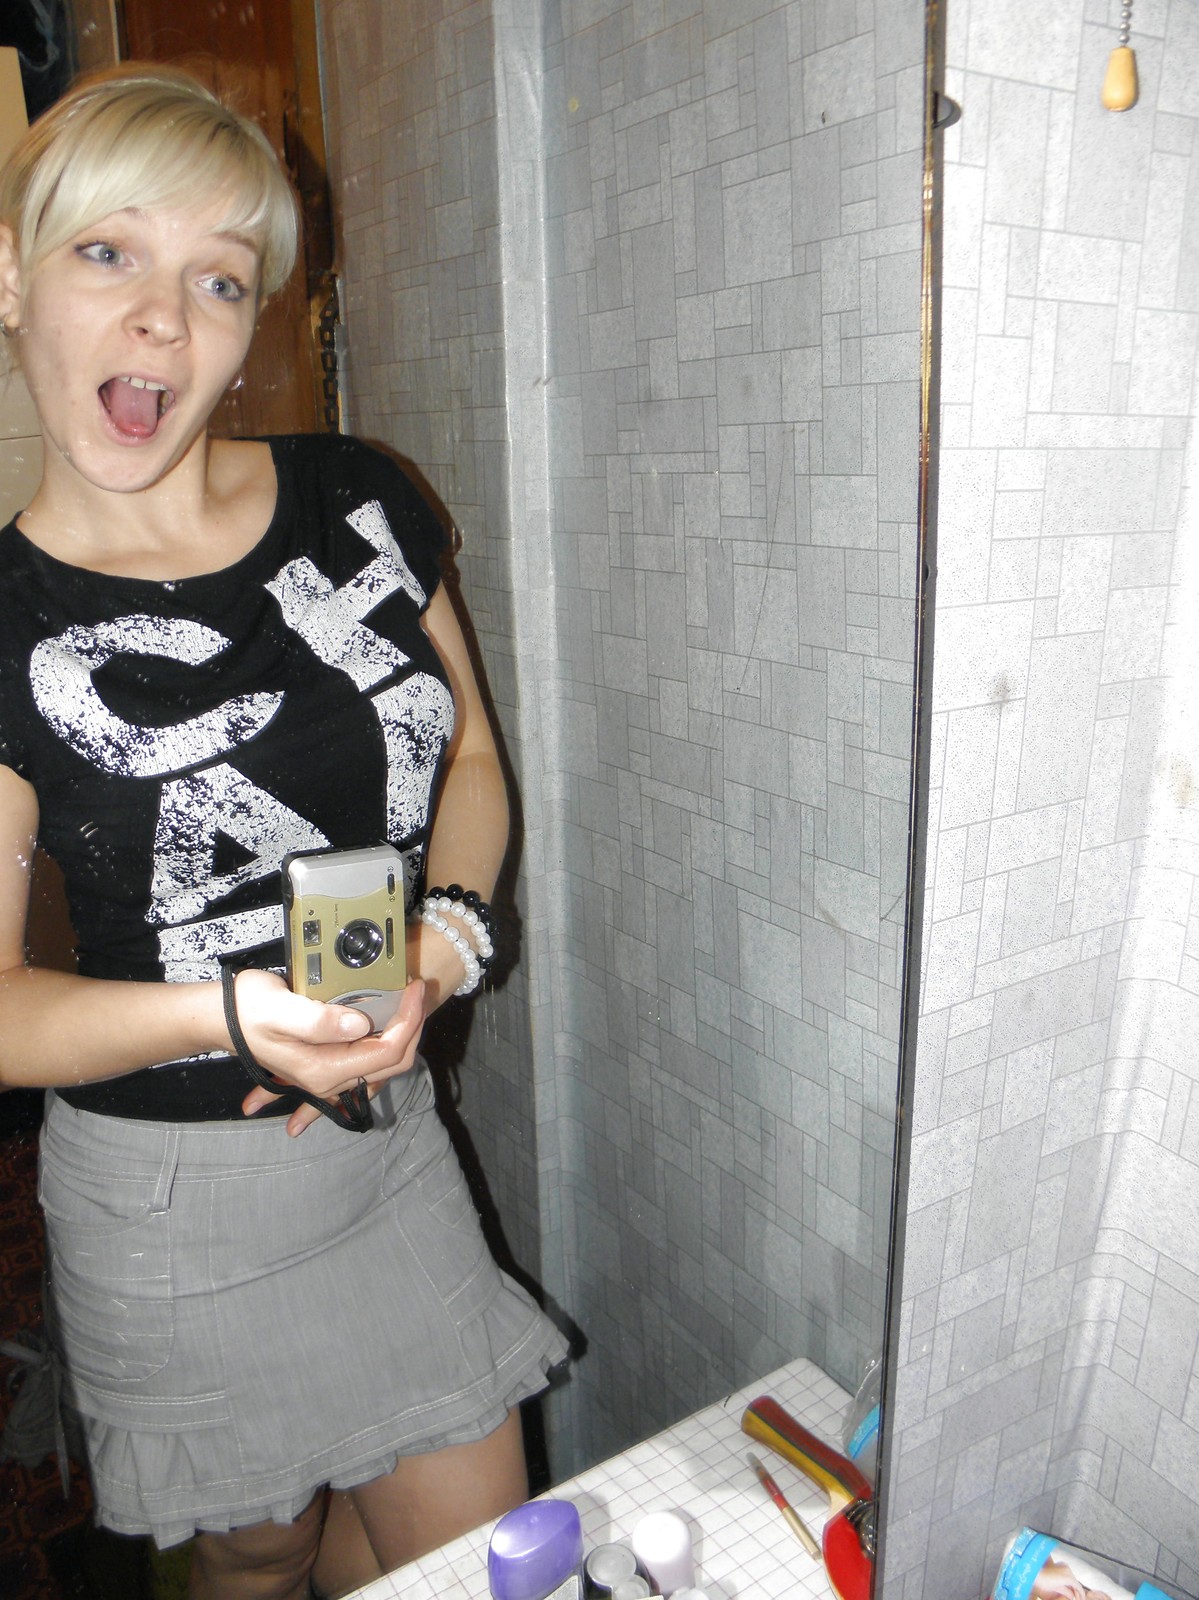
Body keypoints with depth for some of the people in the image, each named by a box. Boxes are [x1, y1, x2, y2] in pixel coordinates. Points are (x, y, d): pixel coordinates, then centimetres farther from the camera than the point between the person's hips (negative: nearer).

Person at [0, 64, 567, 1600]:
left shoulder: (357, 501, -5)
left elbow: (468, 752, 5)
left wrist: (441, 938, -13)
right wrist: (230, 1015, -29)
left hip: (391, 1132, 4)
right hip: (173, 1188, -3)